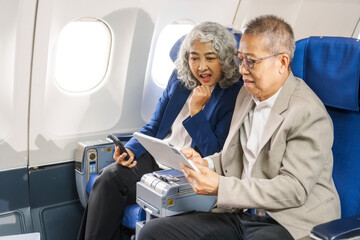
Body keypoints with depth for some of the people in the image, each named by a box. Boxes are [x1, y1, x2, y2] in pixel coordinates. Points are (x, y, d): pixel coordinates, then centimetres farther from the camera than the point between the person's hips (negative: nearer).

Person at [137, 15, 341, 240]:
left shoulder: (309, 114, -14)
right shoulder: (248, 93, 12)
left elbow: (295, 190, -19)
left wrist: (221, 187, -22)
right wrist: (205, 164, 1)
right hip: (239, 214, 8)